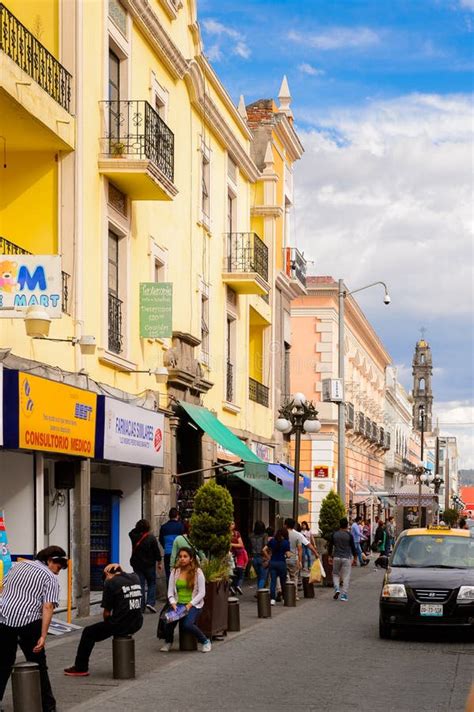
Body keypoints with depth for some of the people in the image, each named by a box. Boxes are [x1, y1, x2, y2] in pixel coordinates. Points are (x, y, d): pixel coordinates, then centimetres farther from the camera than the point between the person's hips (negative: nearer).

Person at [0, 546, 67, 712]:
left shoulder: (18, 566, 18)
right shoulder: (50, 578, 0)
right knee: (38, 666, 8)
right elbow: (48, 607, -11)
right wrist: (43, 636, -14)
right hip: (28, 623, -4)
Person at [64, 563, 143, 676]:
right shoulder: (135, 578, 9)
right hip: (137, 624, 7)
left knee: (88, 633, 14)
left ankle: (81, 668, 22)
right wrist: (119, 567, 23)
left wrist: (107, 624, 13)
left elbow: (107, 613, -6)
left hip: (121, 624, -7)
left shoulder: (110, 583, -9)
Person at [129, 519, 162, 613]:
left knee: (140, 585, 7)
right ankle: (150, 602, -5)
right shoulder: (151, 537, -13)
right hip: (149, 565, -3)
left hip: (137, 565, 3)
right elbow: (157, 551, -8)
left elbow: (131, 533, 22)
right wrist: (159, 563, 4)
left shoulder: (134, 536, -5)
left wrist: (138, 528, 11)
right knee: (152, 584, 12)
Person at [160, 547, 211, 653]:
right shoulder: (174, 572, 9)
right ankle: (168, 642, 5)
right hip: (178, 603, 3)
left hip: (193, 605, -3)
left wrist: (190, 604, -15)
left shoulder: (197, 572, -2)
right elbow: (170, 591, 8)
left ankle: (205, 641, -5)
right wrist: (173, 603, -10)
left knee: (187, 624, -31)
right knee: (168, 621, -26)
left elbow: (202, 592, -5)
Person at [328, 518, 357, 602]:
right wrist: (354, 557, 11)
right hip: (346, 558, -2)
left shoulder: (334, 534, 2)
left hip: (336, 557, 2)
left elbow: (330, 546, 7)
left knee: (336, 574, 16)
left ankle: (337, 589, -6)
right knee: (346, 576, 3)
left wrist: (330, 556, 16)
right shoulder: (349, 535, -5)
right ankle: (344, 595, 0)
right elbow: (353, 547, -1)